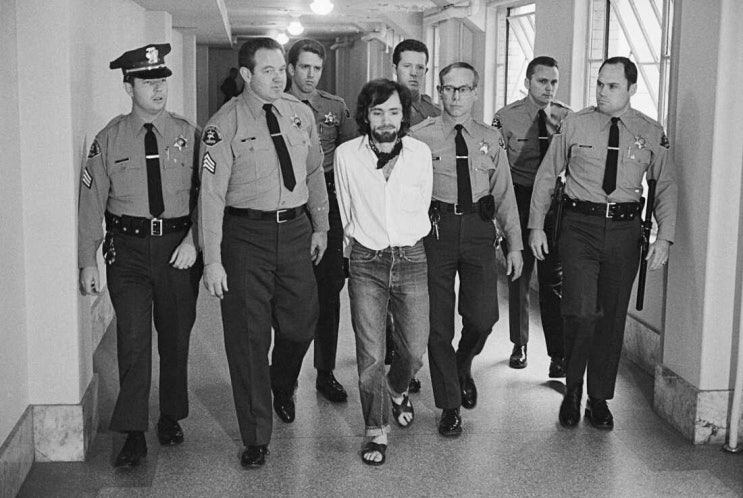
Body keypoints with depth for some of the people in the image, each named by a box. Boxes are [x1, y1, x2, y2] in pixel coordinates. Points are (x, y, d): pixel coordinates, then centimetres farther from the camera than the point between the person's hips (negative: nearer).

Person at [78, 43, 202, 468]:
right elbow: (92, 202, 2)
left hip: (179, 246, 1)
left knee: (176, 337, 12)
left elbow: (205, 192, 1)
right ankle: (134, 434, 4)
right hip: (129, 247, -1)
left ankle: (171, 417, 30)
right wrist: (88, 261, -2)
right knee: (133, 338, -5)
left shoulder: (190, 135, 2)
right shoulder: (109, 139, 1)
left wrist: (193, 240, -13)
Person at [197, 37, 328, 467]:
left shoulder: (301, 115, 6)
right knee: (249, 335, 2)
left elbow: (315, 173, 16)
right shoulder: (225, 124, -10)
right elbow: (212, 194, -12)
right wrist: (213, 259, -15)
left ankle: (283, 388, 48)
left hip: (296, 229, 4)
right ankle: (256, 437, 15)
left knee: (301, 322, 14)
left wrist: (321, 226, 15)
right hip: (246, 233, -4)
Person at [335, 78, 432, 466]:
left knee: (415, 349, 4)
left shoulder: (421, 153, 2)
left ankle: (397, 390, 38)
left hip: (411, 259, 2)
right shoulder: (346, 155, -3)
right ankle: (377, 431, 14)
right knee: (370, 354, -4)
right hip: (366, 262, -1)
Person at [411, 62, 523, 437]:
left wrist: (514, 244, 9)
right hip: (436, 227, -2)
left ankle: (463, 367, 29)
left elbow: (504, 194, 13)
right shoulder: (420, 137, 1)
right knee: (439, 321, 3)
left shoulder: (491, 139, 11)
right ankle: (449, 406, 18)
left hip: (479, 228, 2)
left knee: (483, 316, -6)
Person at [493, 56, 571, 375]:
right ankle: (519, 345, 28)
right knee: (519, 276, 12)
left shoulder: (567, 118, 2)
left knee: (555, 281, -2)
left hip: (555, 203, 1)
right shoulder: (506, 118, -4)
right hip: (519, 202, 0)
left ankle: (559, 355, 3)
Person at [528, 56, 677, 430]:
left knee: (612, 317, 8)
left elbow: (666, 186, 9)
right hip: (580, 224, -2)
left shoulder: (651, 133, 5)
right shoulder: (574, 125, 2)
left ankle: (599, 399, 23)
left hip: (624, 230, 2)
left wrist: (664, 237, -1)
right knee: (581, 312, -14)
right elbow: (547, 175, 6)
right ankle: (572, 389, 9)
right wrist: (536, 226, 2)